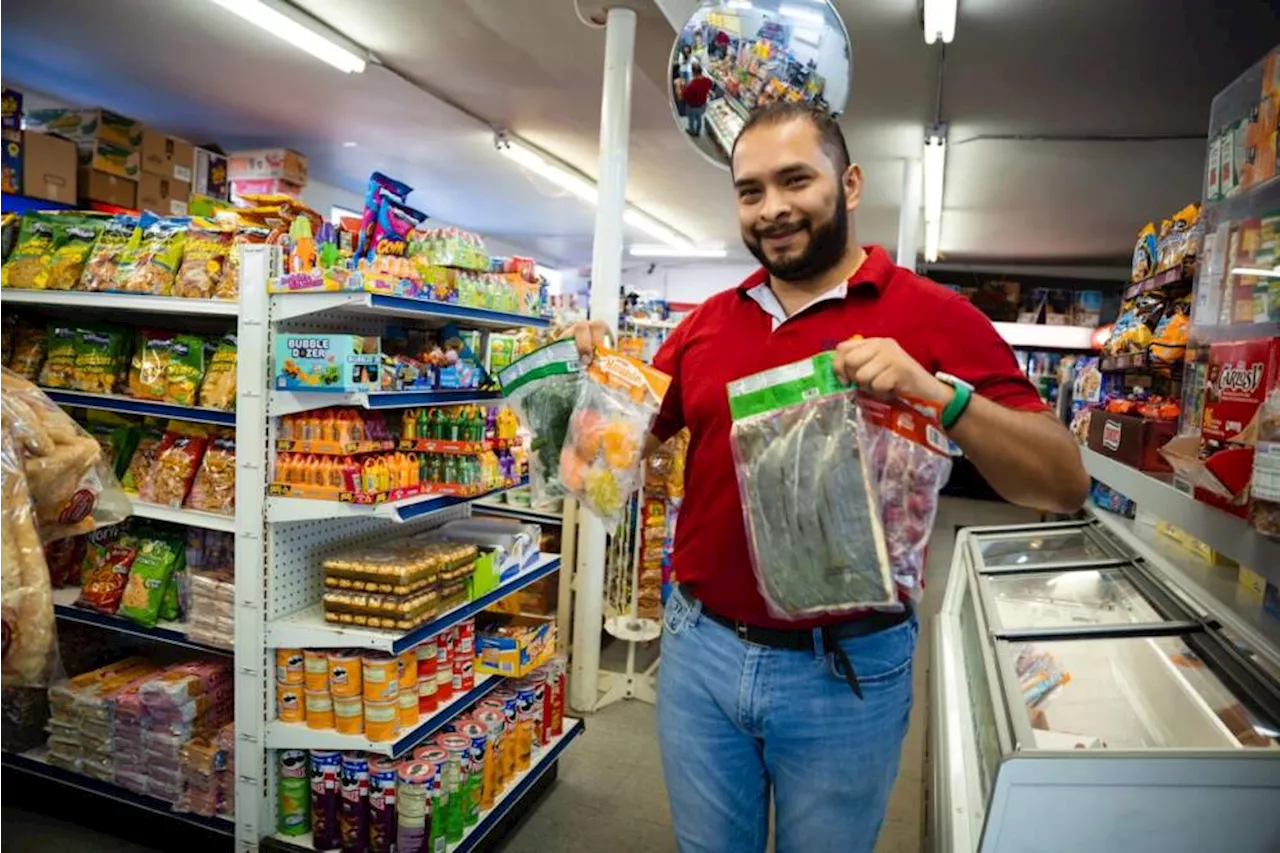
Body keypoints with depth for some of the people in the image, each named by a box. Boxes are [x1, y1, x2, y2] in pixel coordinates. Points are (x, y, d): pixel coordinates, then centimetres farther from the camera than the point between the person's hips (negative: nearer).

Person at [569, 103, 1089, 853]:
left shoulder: (932, 315, -9)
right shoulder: (708, 321, 4)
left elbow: (1066, 484, -13)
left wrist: (939, 393, -29)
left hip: (845, 669, -3)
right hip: (700, 649, 4)